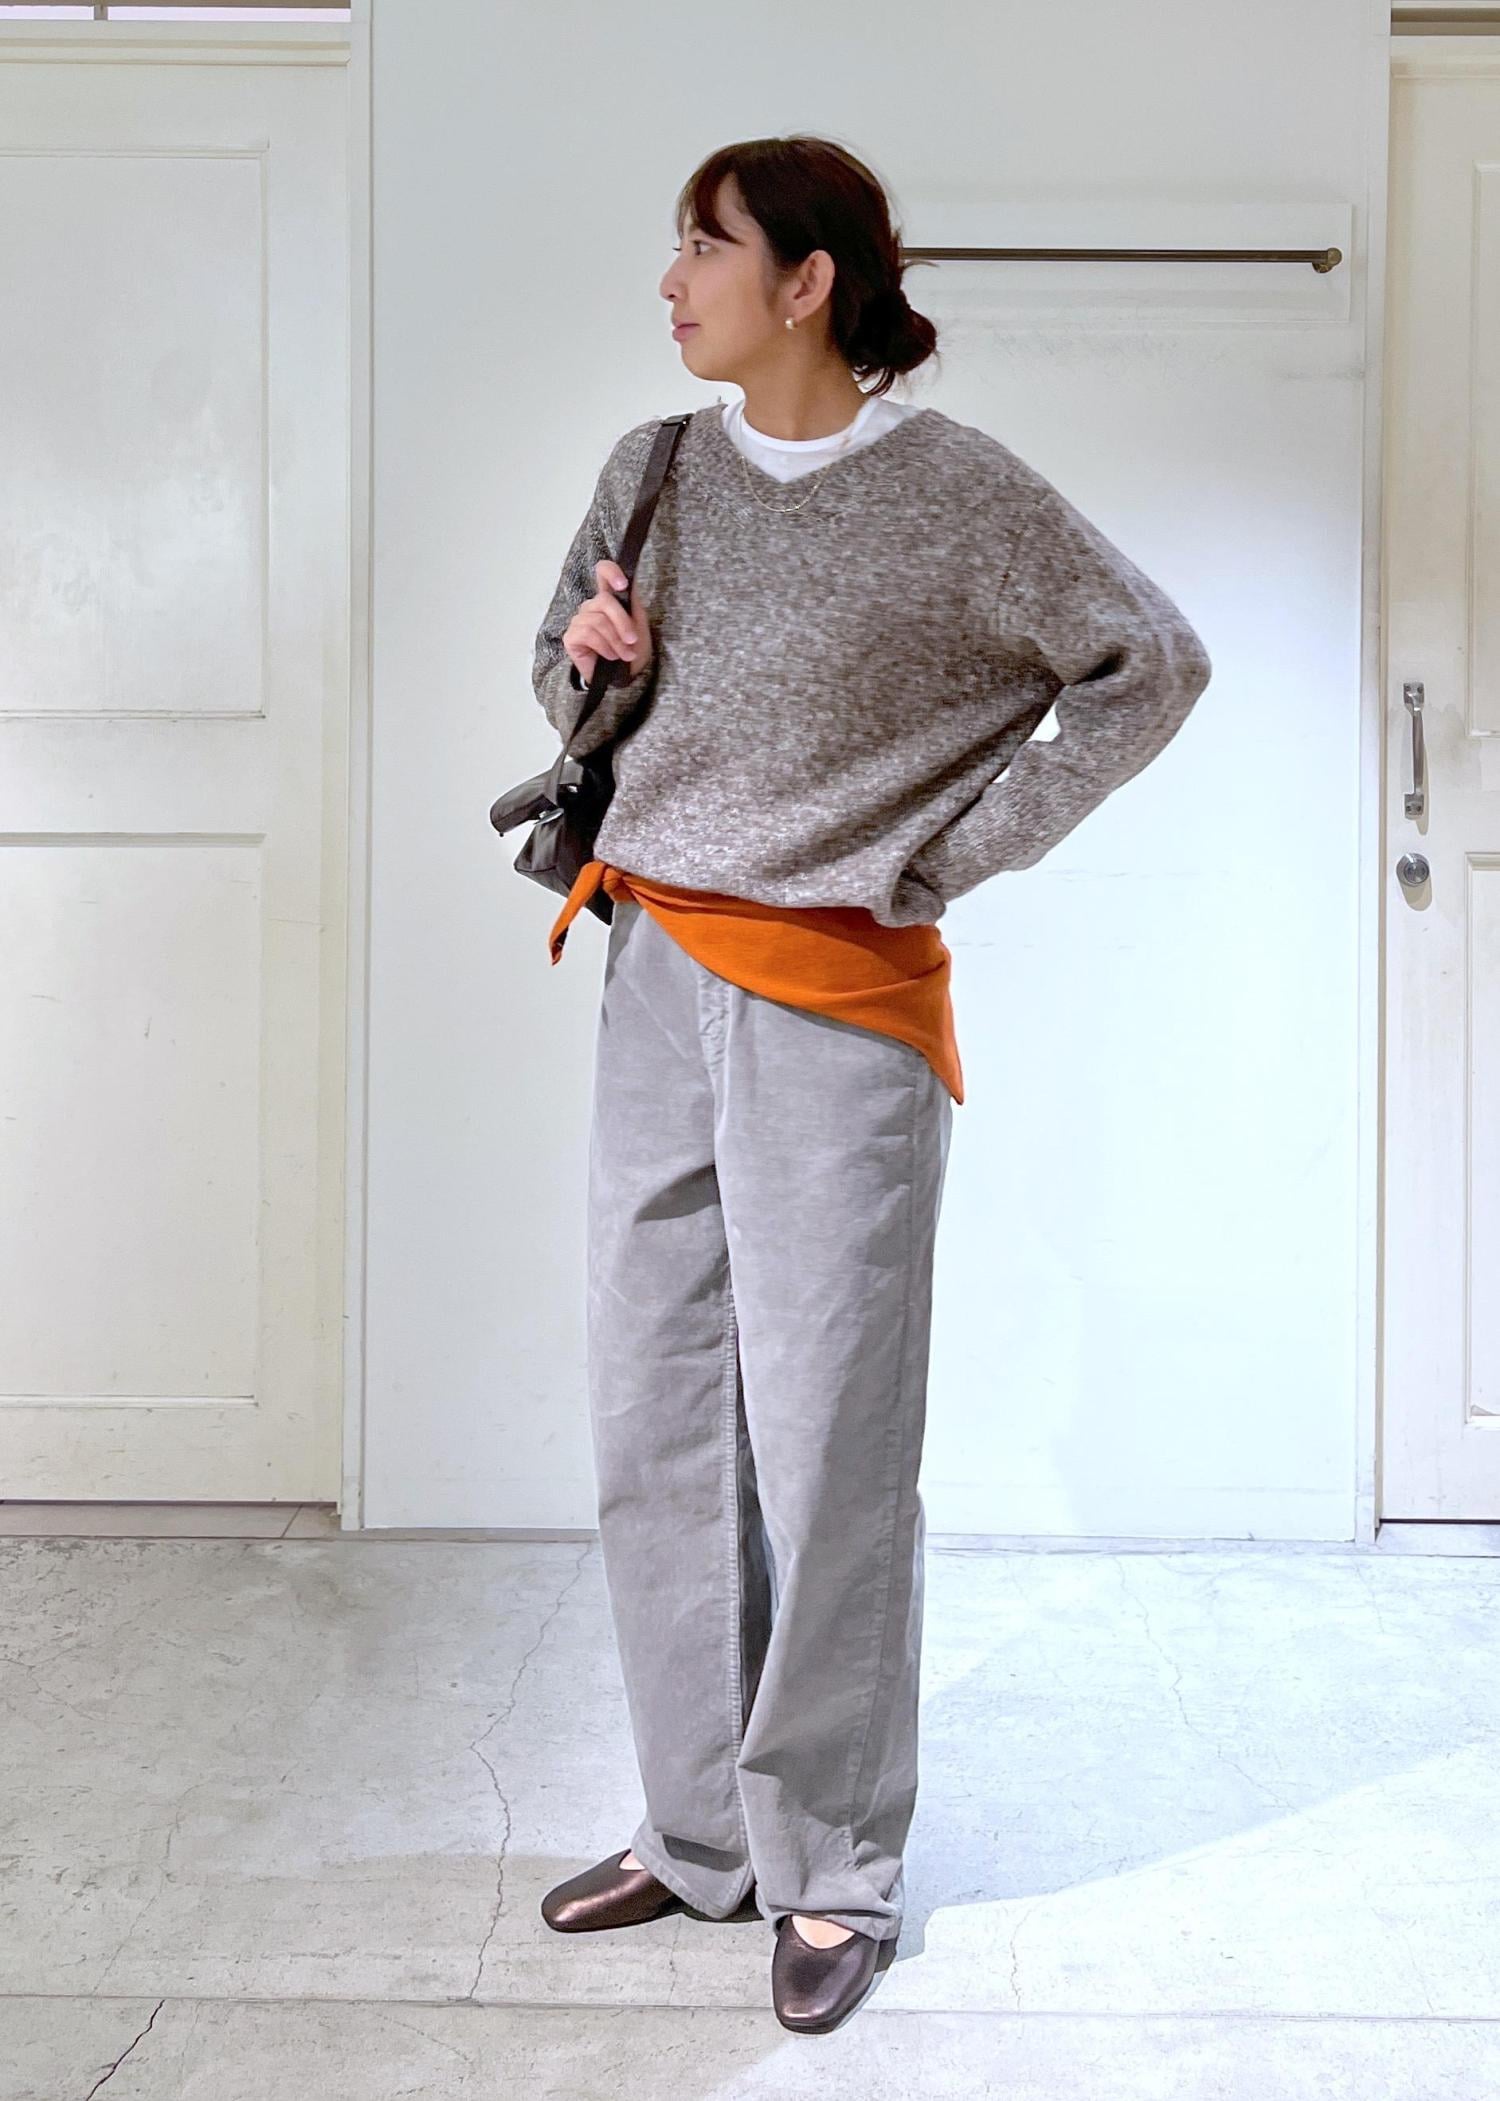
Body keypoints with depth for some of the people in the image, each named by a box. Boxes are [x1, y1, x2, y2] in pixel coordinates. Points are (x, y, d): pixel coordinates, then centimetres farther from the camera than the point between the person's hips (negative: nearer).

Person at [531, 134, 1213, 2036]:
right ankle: (699, 1835, 24)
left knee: (824, 1446, -2)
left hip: (837, 998, -6)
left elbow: (1152, 667, -3)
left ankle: (834, 1875, 14)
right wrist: (587, 664, -3)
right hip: (655, 978, 6)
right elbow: (578, 689, 21)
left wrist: (958, 851, -5)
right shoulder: (655, 468, 10)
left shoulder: (955, 492, -6)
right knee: (651, 1429, 9)